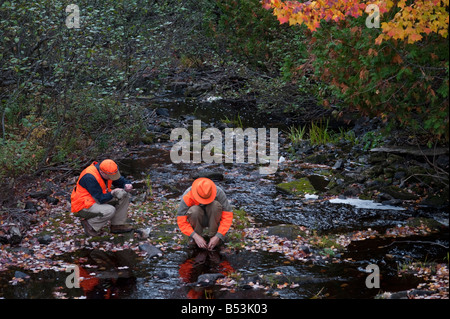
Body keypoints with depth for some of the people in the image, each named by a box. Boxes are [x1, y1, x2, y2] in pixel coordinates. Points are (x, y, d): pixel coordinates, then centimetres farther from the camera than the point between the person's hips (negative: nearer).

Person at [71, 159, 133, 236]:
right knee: (110, 211, -33)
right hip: (83, 206, -9)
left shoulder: (108, 171, -6)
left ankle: (117, 225, 0)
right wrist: (112, 193, -34)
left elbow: (122, 181, 5)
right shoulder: (90, 177, -30)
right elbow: (100, 199, -27)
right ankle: (90, 225, -8)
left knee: (124, 195, -7)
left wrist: (127, 185, -16)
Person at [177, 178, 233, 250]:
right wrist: (195, 237, -34)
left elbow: (228, 216, -25)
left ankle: (213, 235, -14)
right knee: (194, 210, -35)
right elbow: (181, 221, -24)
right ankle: (196, 236, -10)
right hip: (197, 219, 0)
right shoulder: (187, 196, -28)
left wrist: (218, 237, -33)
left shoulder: (219, 192, -27)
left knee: (215, 205, -32)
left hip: (213, 218, 1)